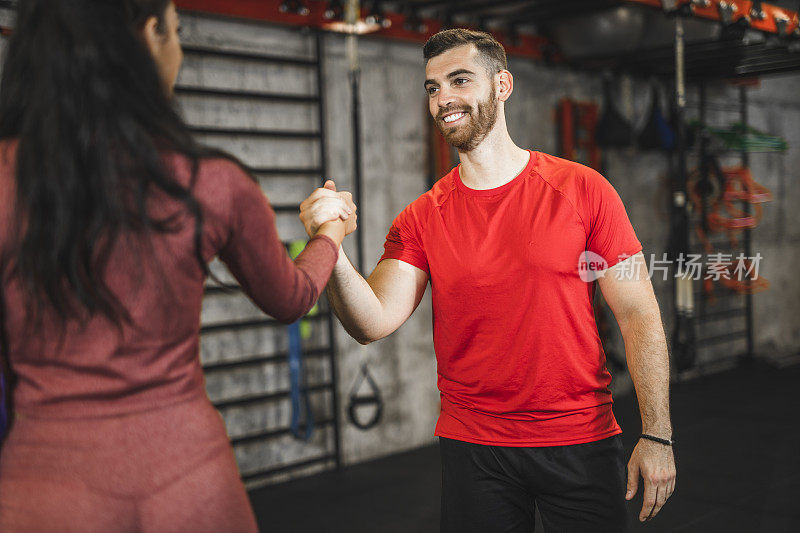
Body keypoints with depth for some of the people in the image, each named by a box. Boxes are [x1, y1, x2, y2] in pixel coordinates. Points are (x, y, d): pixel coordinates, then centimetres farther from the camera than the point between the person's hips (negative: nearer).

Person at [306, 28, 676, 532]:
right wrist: (332, 248, -28)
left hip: (582, 441, -1)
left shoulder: (583, 190, -5)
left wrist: (657, 435, -8)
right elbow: (373, 324, -11)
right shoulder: (421, 220, 0)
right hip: (473, 448, 2)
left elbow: (639, 315, -4)